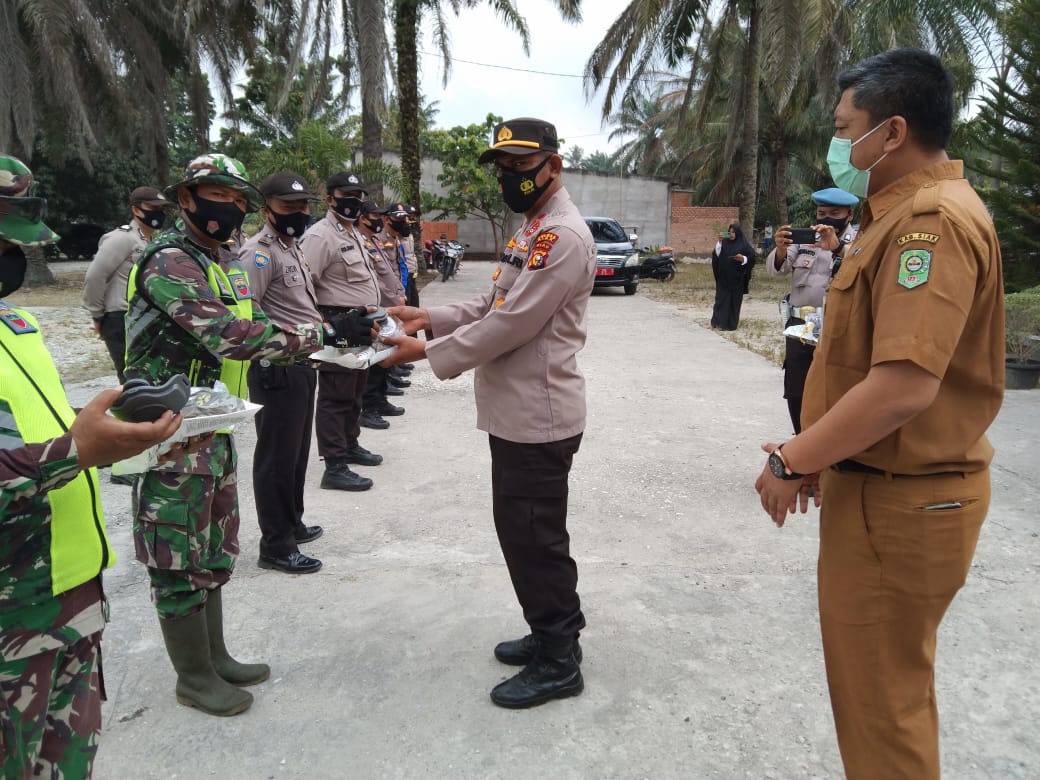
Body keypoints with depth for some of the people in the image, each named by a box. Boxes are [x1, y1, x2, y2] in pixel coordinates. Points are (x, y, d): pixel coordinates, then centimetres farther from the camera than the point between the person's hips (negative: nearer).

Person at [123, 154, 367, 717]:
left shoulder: (223, 264, 13)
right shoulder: (170, 262, -17)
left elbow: (240, 334, 13)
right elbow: (232, 335, -28)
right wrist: (321, 332, -24)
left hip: (214, 431, 9)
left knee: (214, 551, 18)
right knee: (179, 560, 4)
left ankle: (215, 657, 33)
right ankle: (194, 678, 20)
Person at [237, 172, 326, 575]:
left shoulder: (292, 248, 17)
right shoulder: (259, 253, -14)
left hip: (302, 364, 10)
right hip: (277, 369, -10)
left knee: (297, 451, 18)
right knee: (277, 456, -1)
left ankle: (292, 524, 33)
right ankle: (276, 546, 9)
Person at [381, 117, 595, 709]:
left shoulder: (563, 235, -17)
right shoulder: (531, 230, 18)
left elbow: (512, 324, -22)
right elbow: (494, 306, 21)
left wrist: (432, 353, -14)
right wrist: (430, 318, 8)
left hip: (538, 418, -10)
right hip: (515, 413, 10)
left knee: (536, 539, 0)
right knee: (524, 533, 18)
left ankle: (559, 664, 17)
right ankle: (551, 634, 35)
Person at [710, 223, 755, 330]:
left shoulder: (744, 245, -2)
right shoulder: (724, 242, 6)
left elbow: (752, 257, -3)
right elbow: (716, 255, -3)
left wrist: (743, 258, -21)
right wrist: (719, 243, -15)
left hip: (736, 278, -2)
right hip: (723, 277, 2)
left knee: (735, 300, 3)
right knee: (721, 299, -1)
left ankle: (732, 323, 13)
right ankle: (718, 323, -3)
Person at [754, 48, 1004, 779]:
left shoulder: (932, 218, -21)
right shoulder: (912, 211, 13)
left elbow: (903, 387, -30)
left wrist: (793, 463, -18)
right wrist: (815, 453, 12)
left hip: (899, 503, -10)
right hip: (889, 486, 10)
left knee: (882, 693, 7)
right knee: (892, 681, 26)